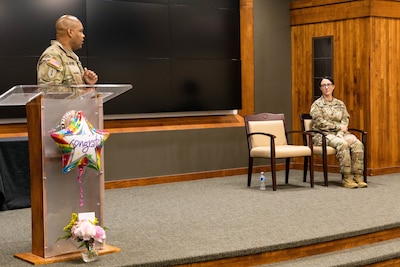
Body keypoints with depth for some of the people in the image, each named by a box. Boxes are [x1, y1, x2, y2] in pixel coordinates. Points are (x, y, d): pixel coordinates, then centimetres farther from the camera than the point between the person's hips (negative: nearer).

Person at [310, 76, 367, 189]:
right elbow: (320, 123, -8)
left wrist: (341, 132, -11)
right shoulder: (317, 104, 3)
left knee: (357, 143, -25)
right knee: (342, 144, -35)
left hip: (339, 133, 5)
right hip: (323, 134, -5)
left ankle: (358, 176, -27)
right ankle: (347, 178, -32)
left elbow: (345, 121, 9)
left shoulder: (340, 104, 17)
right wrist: (339, 126, -10)